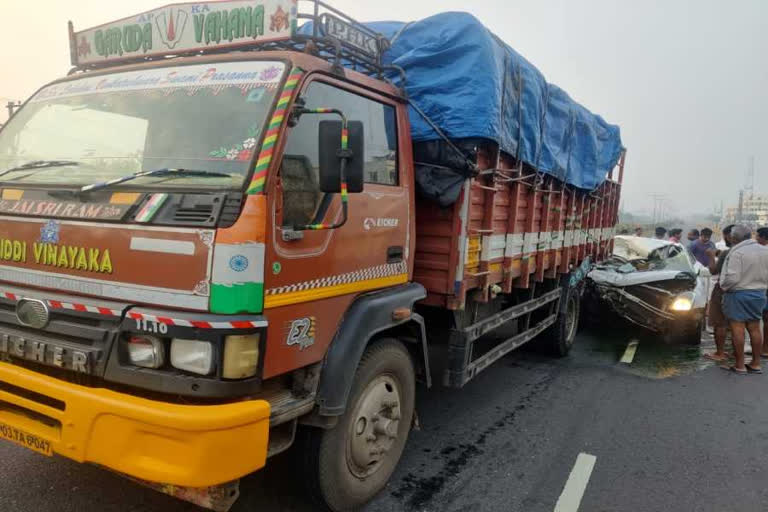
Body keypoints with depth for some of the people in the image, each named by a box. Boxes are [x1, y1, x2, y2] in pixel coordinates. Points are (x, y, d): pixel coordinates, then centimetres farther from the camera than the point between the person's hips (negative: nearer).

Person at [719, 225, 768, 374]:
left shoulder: (737, 253, -17)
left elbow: (733, 278, -21)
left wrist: (724, 287, -5)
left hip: (738, 294, -7)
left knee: (738, 329, -2)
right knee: (755, 328, 13)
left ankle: (740, 366, 1)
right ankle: (755, 364, 19)